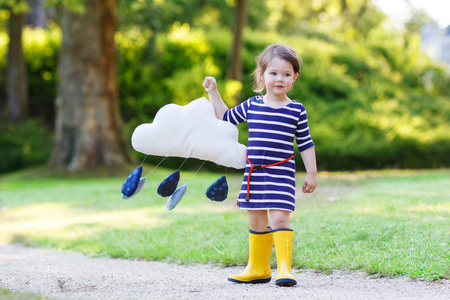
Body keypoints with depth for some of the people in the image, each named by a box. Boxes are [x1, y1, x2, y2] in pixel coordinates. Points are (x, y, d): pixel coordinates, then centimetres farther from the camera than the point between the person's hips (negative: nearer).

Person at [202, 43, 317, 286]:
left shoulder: (296, 110, -1)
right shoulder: (251, 106, 5)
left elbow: (305, 144, 5)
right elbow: (225, 118, 20)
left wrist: (311, 173, 3)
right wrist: (213, 92, 15)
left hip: (281, 174, -4)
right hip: (254, 174, 4)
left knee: (279, 218, -15)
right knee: (256, 221, 12)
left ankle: (284, 268, -11)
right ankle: (258, 269, 25)